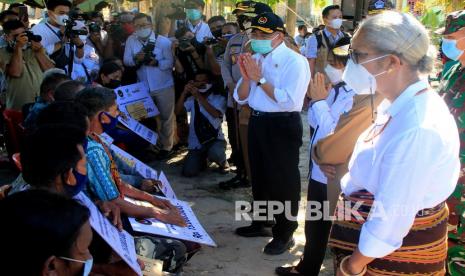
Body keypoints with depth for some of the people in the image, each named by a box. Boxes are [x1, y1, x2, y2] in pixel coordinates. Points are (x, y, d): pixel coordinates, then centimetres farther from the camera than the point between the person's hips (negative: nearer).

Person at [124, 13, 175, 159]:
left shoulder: (164, 41, -11)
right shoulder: (131, 40, 0)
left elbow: (170, 62, -12)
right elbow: (126, 61, -1)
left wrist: (156, 62, -29)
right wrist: (136, 59, -22)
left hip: (164, 86, -3)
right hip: (143, 87, 3)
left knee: (166, 117, 5)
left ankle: (166, 146, 19)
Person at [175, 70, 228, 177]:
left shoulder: (219, 99, -1)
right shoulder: (192, 99, 8)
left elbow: (215, 114, -21)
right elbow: (177, 111, -3)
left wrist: (199, 97, -25)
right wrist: (184, 92, -14)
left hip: (215, 139, -3)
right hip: (196, 142, 3)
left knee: (215, 153, -39)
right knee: (188, 172, -15)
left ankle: (223, 162, 1)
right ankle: (202, 160, 21)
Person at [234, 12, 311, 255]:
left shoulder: (294, 61, -15)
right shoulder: (255, 59, 7)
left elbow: (289, 100, -26)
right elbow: (241, 98, 7)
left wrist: (260, 79, -21)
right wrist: (247, 77, -12)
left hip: (283, 126, -8)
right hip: (257, 122, 8)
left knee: (283, 180, 3)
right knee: (259, 176, 21)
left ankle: (284, 233, 19)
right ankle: (260, 223, 40)